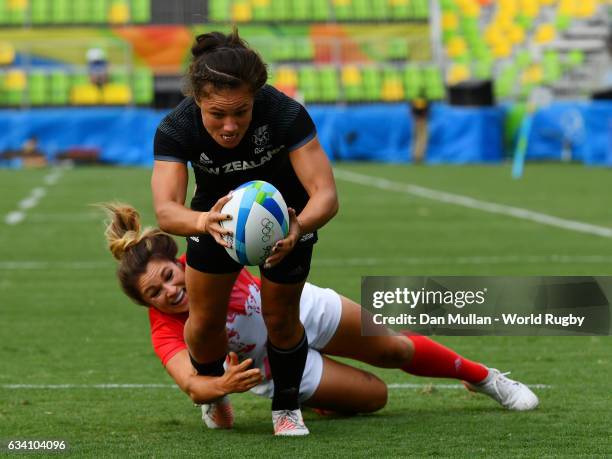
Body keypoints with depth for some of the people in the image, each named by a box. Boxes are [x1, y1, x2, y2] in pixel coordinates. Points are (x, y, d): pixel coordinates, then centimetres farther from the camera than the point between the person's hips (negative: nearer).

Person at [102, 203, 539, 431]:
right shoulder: (167, 333, -32)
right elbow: (190, 381, -46)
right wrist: (220, 387, -67)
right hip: (274, 364, -1)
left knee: (393, 350, 12)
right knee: (374, 395, 1)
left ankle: (483, 377, 39)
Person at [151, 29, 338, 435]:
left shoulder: (286, 114, -39)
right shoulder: (176, 128, -35)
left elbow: (326, 194, -42)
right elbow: (165, 210, -45)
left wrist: (298, 228, -64)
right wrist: (204, 222, -68)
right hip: (216, 213, 1)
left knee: (281, 318, -2)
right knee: (205, 319, 2)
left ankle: (287, 408, 24)